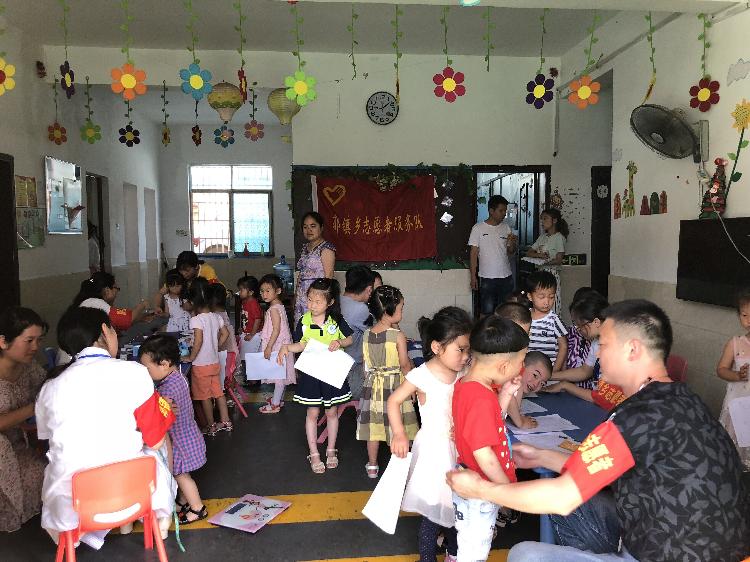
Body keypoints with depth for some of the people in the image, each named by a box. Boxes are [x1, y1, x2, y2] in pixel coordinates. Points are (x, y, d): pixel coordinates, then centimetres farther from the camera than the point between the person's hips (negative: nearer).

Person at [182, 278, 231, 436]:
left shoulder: (196, 319, -20)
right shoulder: (216, 316, 1)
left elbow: (198, 341, -28)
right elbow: (225, 333, 10)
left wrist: (190, 358, -17)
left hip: (201, 365, -7)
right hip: (215, 362, 7)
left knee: (204, 396, 8)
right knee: (218, 392, 18)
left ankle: (211, 426, 18)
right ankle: (225, 422, 25)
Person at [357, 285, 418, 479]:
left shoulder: (366, 335, -3)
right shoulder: (398, 336, -18)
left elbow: (366, 362, 5)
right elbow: (405, 365, -13)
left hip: (372, 385, 4)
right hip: (395, 385, -4)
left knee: (373, 425, 14)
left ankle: (372, 466, 28)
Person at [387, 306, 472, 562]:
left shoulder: (464, 374, -4)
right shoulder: (422, 375, -18)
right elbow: (394, 401, -9)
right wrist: (399, 433, -19)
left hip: (458, 448, 5)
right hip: (433, 449, -5)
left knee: (455, 505, 20)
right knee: (433, 511, 4)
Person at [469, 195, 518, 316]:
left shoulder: (506, 228, 8)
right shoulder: (478, 228, -5)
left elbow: (510, 253, 14)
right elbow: (473, 253, -4)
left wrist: (513, 244, -8)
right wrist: (473, 277, -8)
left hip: (506, 277, 4)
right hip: (487, 278, -4)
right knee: (487, 311, -1)